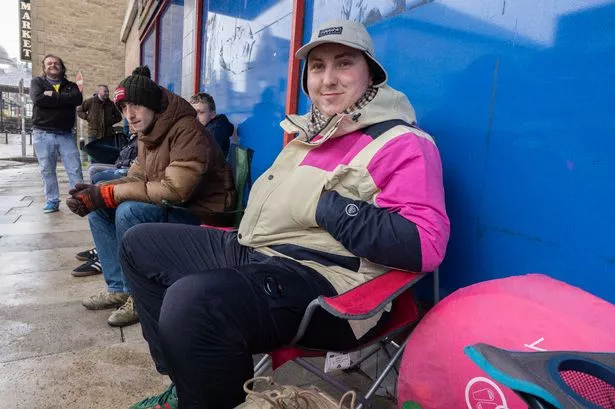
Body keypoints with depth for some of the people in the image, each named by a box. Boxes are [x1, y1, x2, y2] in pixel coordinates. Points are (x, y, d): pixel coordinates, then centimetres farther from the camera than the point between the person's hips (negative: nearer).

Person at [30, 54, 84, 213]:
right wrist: (64, 99, -10)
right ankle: (52, 201, 11)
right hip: (43, 134, -1)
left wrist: (53, 95, -12)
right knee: (47, 170, 3)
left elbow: (78, 99, -10)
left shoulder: (70, 85, 13)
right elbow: (38, 99, -13)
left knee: (75, 168, -2)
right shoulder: (37, 82, 8)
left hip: (66, 134, 1)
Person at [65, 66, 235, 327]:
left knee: (129, 212, -28)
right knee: (97, 209, 4)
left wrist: (107, 193, -23)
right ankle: (119, 288, 9)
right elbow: (136, 178, 9)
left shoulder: (187, 131, -19)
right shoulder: (146, 133, 11)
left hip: (199, 216, -9)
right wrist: (95, 192, -10)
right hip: (167, 209, 9)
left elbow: (174, 190, -29)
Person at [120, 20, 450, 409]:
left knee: (192, 302, -36)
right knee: (140, 245, 16)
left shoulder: (400, 142, -7)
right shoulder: (312, 129, 17)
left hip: (320, 279, -9)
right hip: (250, 250, 10)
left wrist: (327, 208, -18)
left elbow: (425, 243, -20)